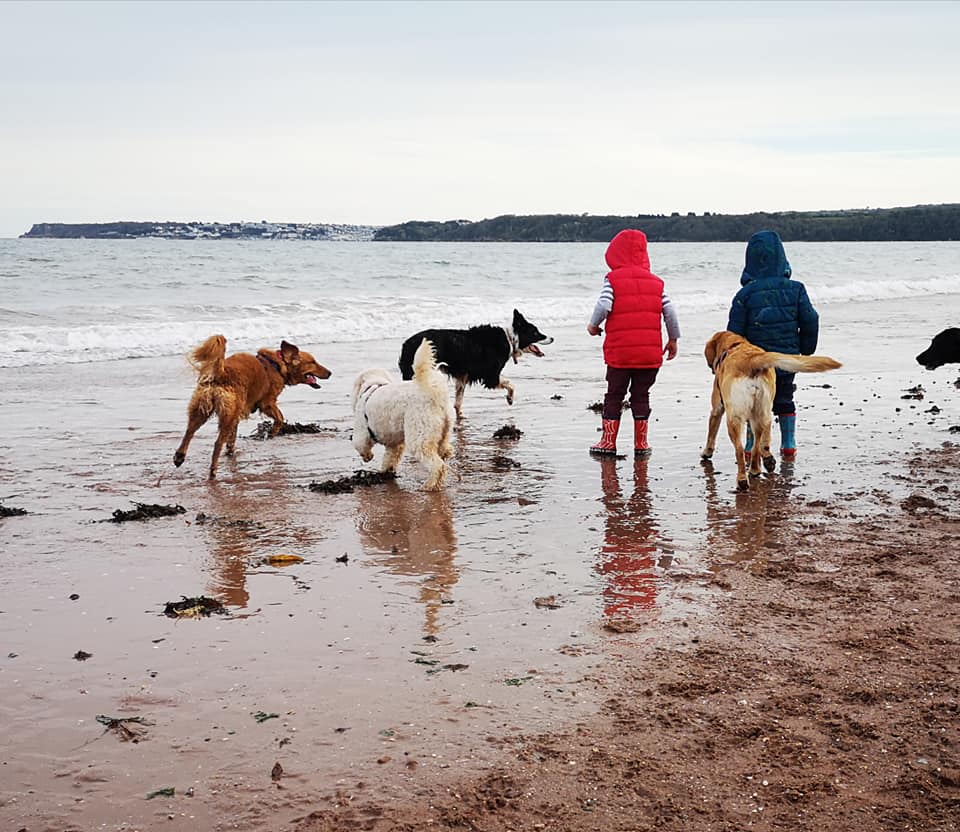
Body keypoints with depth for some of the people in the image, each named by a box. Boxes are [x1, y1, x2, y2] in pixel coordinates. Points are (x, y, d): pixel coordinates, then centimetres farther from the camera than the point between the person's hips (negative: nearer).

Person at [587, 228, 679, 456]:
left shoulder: (612, 279, -3)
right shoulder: (656, 282, 8)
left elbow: (603, 306, -16)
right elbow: (669, 312, 3)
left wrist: (593, 325, 2)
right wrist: (673, 339, 14)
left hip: (619, 351, -2)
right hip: (650, 351, 3)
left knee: (614, 395, 9)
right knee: (641, 396, 11)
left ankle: (608, 441, 10)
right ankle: (641, 443, 11)